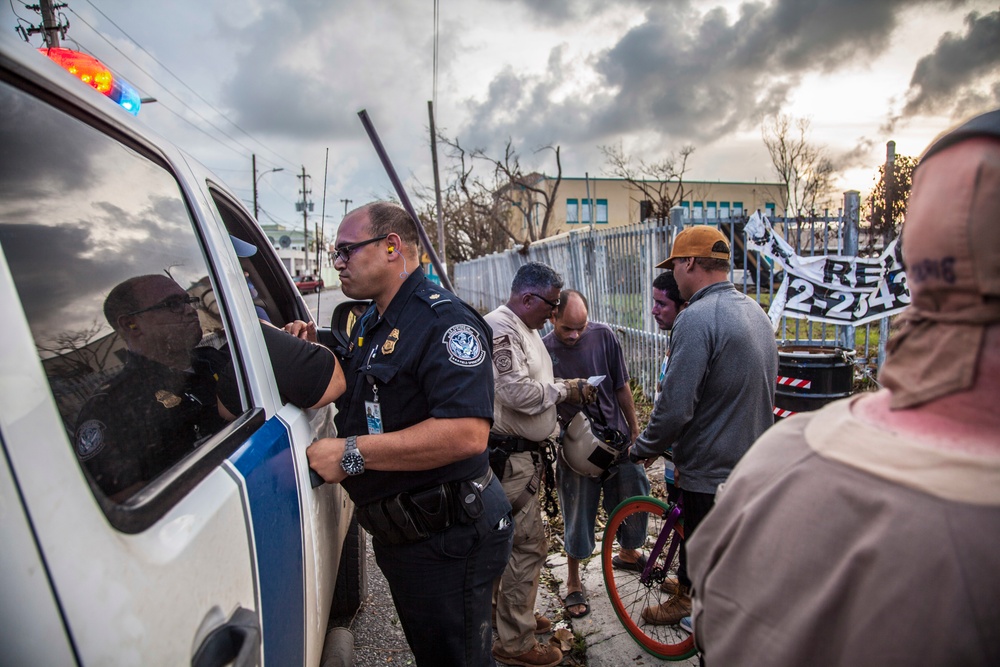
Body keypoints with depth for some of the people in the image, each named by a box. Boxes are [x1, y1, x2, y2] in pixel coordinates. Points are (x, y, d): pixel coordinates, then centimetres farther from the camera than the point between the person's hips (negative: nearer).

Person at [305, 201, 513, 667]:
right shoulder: (368, 324, 11)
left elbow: (466, 433, -33)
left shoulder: (444, 320, -21)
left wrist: (352, 453, -28)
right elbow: (349, 396, 23)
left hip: (445, 540, -9)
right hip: (394, 535, 10)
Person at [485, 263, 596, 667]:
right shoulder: (499, 327, -18)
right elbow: (518, 392, -26)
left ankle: (517, 615, 38)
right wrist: (564, 390, -12)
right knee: (528, 544, -3)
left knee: (517, 542, 21)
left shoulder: (526, 330, 17)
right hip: (508, 455, -11)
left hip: (525, 453, 11)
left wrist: (569, 392, 7)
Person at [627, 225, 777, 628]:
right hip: (755, 462, 9)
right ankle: (685, 589, 51)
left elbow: (675, 407, -27)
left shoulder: (696, 318, -24)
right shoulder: (755, 311, 6)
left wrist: (643, 449, -9)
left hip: (712, 471, -9)